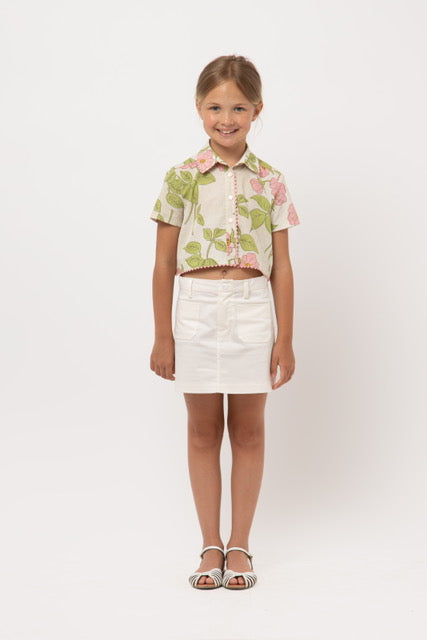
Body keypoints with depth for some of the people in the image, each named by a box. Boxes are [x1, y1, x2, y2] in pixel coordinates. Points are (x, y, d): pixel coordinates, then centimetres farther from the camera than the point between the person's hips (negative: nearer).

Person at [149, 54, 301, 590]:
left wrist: (285, 338, 1)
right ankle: (211, 546, 20)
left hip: (253, 309, 0)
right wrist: (162, 336, 1)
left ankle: (239, 545, 20)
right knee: (202, 431, 8)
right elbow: (164, 263, 3)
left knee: (249, 431, 7)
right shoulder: (181, 178, 1)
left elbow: (282, 266, 4)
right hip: (198, 309, 0)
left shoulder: (270, 182, 3)